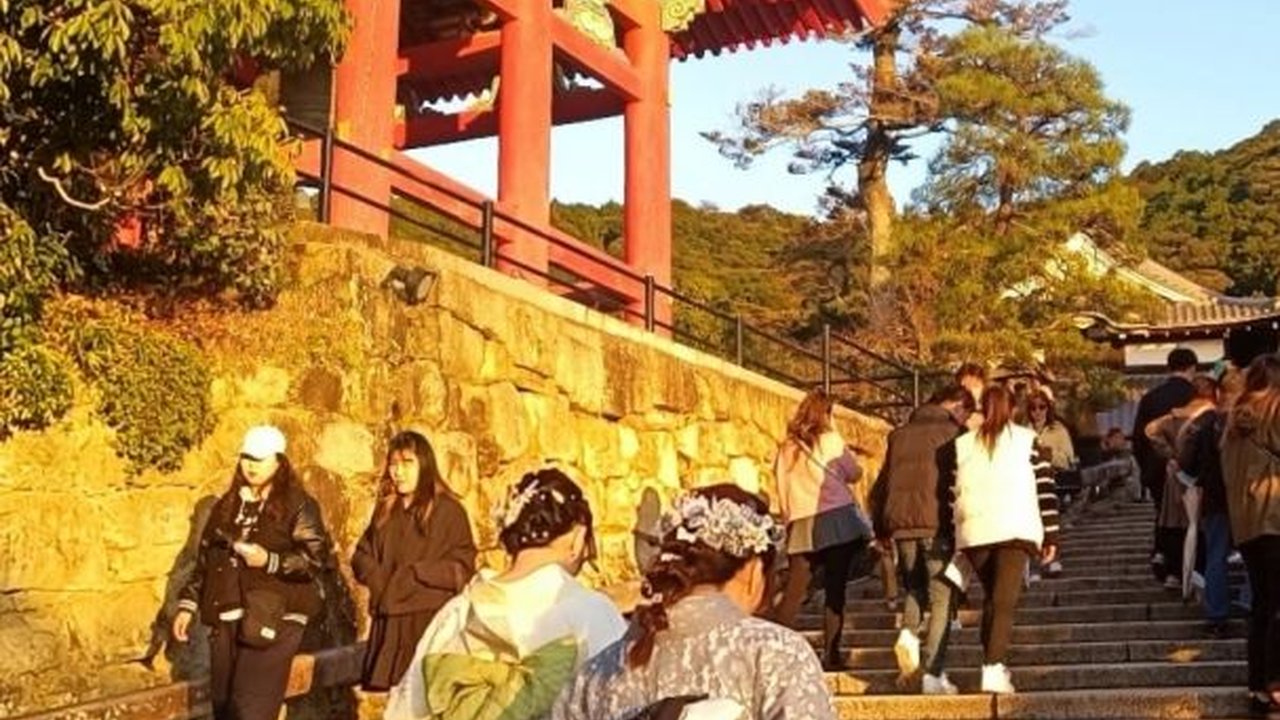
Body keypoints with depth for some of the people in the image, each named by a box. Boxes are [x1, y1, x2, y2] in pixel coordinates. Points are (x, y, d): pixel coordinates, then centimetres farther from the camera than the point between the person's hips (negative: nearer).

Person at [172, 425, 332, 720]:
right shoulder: (227, 505, 15)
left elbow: (316, 556, -10)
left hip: (273, 620, -6)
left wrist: (270, 561, -21)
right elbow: (205, 558, 18)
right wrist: (187, 604, 12)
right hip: (225, 622, 6)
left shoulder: (297, 505, -2)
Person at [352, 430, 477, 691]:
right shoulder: (385, 511, 17)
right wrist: (379, 578, -1)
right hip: (388, 620, 5)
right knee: (390, 690, 0)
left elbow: (460, 568, -6)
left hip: (430, 621, -5)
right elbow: (362, 557, 19)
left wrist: (413, 575, -11)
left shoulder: (448, 510, -1)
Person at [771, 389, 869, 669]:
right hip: (835, 519, -3)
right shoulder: (829, 440, -1)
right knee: (835, 590, 3)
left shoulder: (787, 448, 11)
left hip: (800, 524, 3)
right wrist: (845, 452, 20)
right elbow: (854, 473, 4)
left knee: (793, 592, 2)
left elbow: (782, 484, 13)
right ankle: (830, 653, 0)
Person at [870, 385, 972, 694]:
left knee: (915, 587, 24)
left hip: (901, 524, 5)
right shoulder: (952, 433, 1)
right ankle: (933, 674, -3)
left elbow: (882, 483, 17)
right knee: (942, 599, 2)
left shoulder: (900, 434, 15)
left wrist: (880, 528, 23)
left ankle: (908, 632, -4)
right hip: (937, 524, -4)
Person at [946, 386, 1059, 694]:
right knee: (1004, 599, -9)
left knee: (991, 597, 18)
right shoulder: (1027, 441, 9)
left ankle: (991, 662, 14)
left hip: (974, 530, 3)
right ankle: (993, 667, -21)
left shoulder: (961, 445, 13)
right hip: (1014, 529, -2)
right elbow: (1046, 490, 4)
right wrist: (1050, 536, 6)